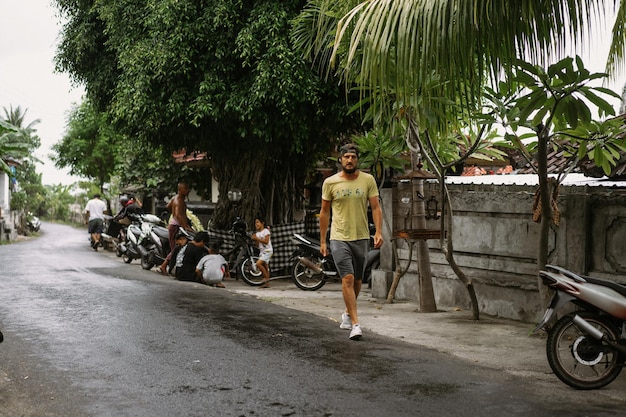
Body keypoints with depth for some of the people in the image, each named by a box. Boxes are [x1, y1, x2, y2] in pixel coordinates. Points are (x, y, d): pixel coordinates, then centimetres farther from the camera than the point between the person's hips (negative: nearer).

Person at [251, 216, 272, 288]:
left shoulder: (265, 231, -9)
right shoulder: (257, 233, 14)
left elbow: (266, 241, -19)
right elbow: (258, 244, 12)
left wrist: (257, 238, -17)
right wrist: (254, 239, -4)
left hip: (267, 250, -8)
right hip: (261, 251, 8)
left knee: (258, 264, -22)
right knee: (265, 267, 6)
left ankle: (266, 277, -10)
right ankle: (267, 283, 8)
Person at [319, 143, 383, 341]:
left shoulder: (368, 180, 2)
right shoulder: (330, 182, 0)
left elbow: (376, 207, 2)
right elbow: (324, 212, 7)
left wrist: (378, 232, -11)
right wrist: (322, 241, 6)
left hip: (361, 237, 2)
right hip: (339, 238, -2)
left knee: (357, 280, 14)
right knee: (347, 279, -14)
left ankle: (348, 313, 38)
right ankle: (355, 324, -14)